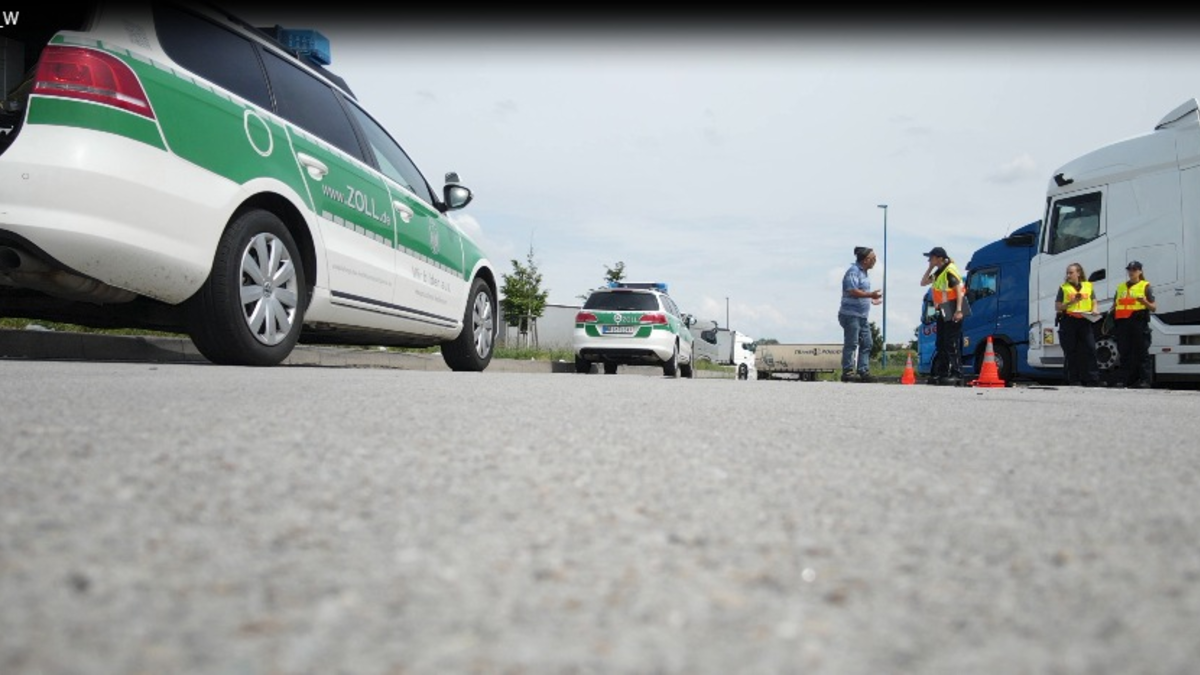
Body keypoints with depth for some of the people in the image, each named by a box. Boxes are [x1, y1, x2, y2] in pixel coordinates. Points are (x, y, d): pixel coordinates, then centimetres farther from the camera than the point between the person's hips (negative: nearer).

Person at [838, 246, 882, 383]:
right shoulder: (853, 271, -13)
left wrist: (871, 300, 27)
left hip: (862, 315, 10)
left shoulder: (864, 272, 18)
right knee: (851, 344, -7)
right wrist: (870, 294, -22)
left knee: (867, 343, 9)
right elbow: (852, 291, -23)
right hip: (851, 314, -10)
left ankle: (863, 371, 12)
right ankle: (848, 372, -3)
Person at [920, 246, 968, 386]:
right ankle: (938, 374, 17)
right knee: (941, 345, 12)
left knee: (952, 345, -10)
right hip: (943, 312, 10)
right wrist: (930, 268, 11)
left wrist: (959, 310, -24)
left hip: (952, 312, -10)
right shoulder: (938, 272, 16)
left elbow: (959, 290, -18)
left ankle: (956, 375, -8)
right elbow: (923, 282, 22)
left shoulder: (950, 270, -13)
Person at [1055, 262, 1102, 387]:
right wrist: (1070, 303, -11)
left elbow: (1094, 303, 20)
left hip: (1084, 322, 2)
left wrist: (1093, 311, -2)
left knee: (1090, 349, -6)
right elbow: (1057, 307, 4)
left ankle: (1093, 380, -3)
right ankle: (1073, 380, 5)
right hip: (1068, 321, -1)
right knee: (1070, 352, 0)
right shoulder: (1064, 288, 7)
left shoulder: (1088, 286, 13)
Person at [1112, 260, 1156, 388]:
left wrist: (1145, 302, -18)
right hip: (1122, 323, 5)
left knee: (1142, 353, -4)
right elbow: (1115, 305, 28)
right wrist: (1112, 311, 7)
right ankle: (1123, 380, 10)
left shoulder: (1145, 286, 5)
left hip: (1139, 322, -5)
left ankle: (1145, 380, -3)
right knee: (1124, 353, 7)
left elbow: (1154, 307, 1)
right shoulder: (1121, 287, 19)